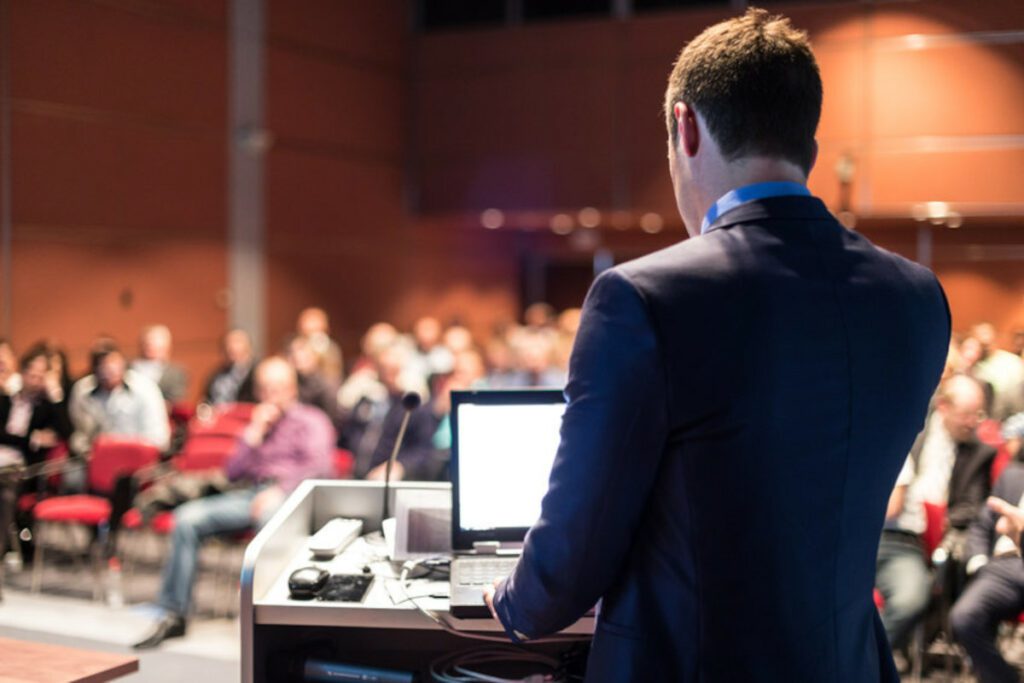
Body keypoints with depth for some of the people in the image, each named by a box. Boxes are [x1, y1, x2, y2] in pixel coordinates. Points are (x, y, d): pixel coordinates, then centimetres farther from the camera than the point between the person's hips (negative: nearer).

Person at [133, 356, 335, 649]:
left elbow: (320, 466, -6)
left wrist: (281, 489, -20)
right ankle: (174, 615, -14)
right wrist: (255, 432, 8)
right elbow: (233, 472, 18)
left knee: (270, 517, -42)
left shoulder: (312, 421, 12)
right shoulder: (258, 423, 28)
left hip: (289, 495, -5)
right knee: (188, 518, -18)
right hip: (249, 494, 5)